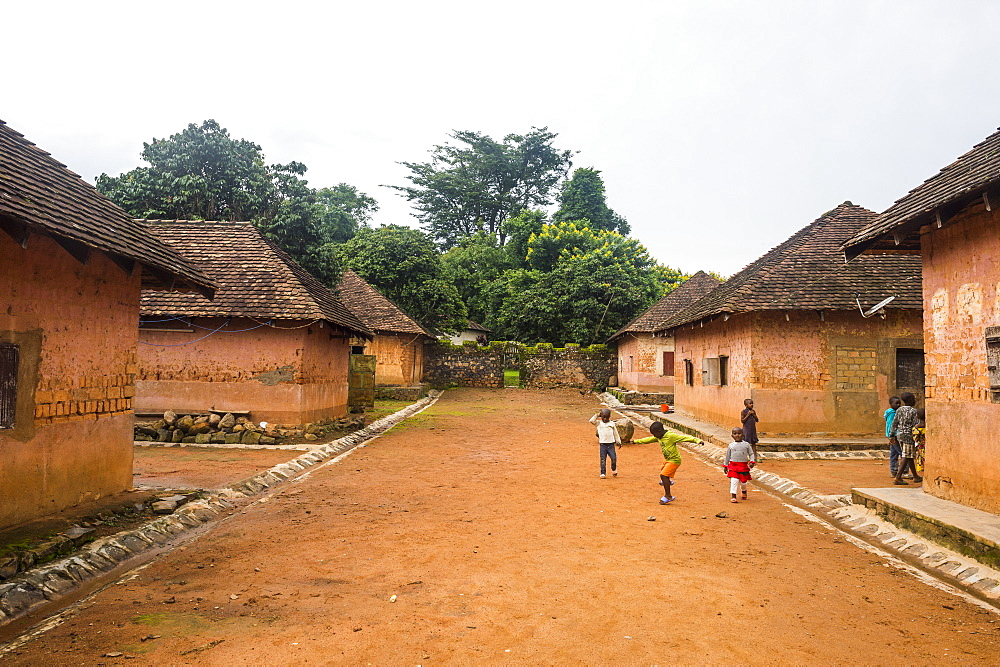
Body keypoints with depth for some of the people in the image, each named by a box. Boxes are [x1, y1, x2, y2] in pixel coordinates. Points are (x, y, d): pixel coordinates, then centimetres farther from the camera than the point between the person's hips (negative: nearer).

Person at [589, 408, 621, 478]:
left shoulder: (612, 423, 10)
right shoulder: (598, 423, 6)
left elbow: (616, 433, 16)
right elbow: (591, 421, -9)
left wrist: (618, 441, 13)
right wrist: (597, 415, -3)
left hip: (611, 444, 1)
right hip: (603, 444, -1)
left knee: (614, 458, -6)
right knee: (603, 460, -1)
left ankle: (614, 470, 19)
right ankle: (603, 473, 6)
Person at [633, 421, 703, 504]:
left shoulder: (671, 436, -23)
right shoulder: (659, 437, 3)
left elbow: (684, 437, -29)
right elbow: (648, 439, 17)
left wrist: (697, 440, -40)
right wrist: (636, 441, 25)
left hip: (674, 460, -9)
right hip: (667, 459, 9)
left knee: (663, 475, -17)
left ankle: (668, 496, -8)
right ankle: (668, 481, 60)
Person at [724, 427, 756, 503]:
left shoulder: (746, 444, 0)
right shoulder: (731, 445, 2)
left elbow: (751, 454, 5)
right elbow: (727, 456, 11)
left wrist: (752, 462, -11)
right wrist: (725, 466, 13)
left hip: (743, 466, 1)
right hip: (733, 465, 0)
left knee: (743, 481, 11)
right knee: (734, 481, -12)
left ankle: (744, 491, 43)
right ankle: (733, 496, -7)